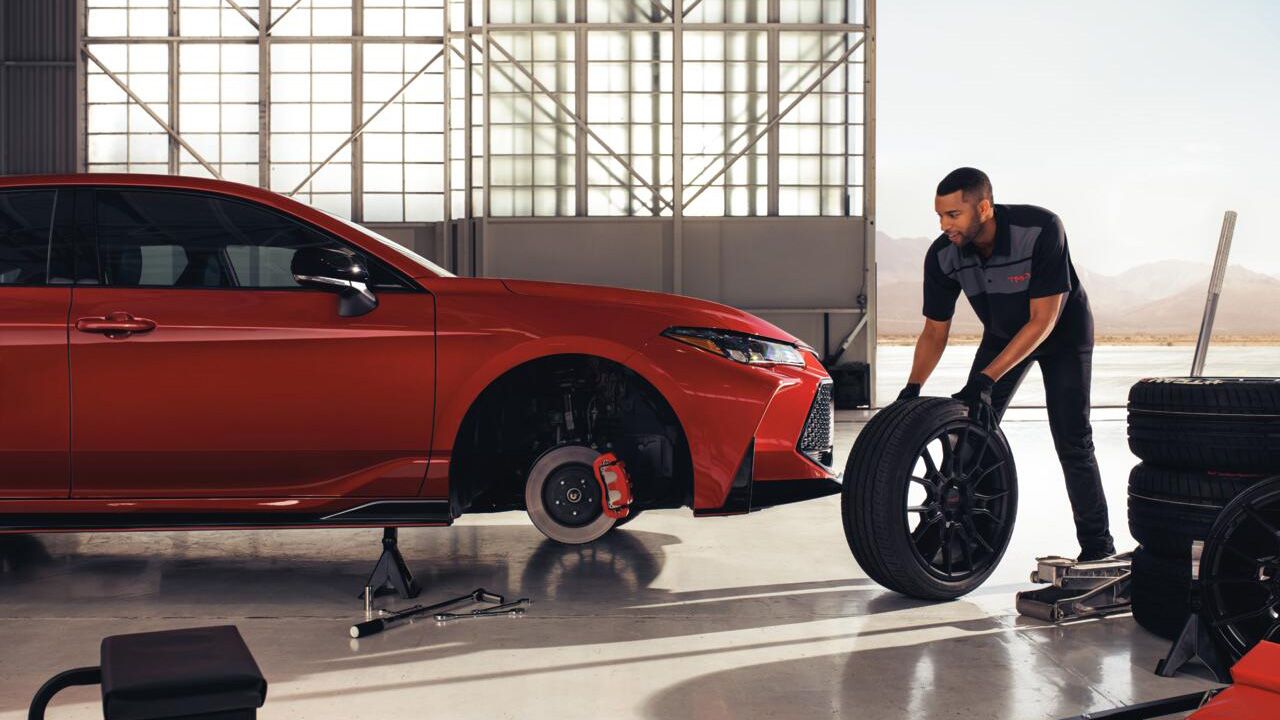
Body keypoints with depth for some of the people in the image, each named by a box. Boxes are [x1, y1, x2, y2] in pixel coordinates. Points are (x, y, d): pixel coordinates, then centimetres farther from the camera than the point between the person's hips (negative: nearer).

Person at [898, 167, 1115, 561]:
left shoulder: (1041, 230, -36)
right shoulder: (942, 256, -23)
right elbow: (935, 330, -10)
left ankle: (1097, 546, 3)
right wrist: (913, 387, -24)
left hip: (1062, 329, -4)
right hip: (1003, 332, 4)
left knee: (1072, 441, -10)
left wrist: (986, 379, -37)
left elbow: (1042, 320, -32)